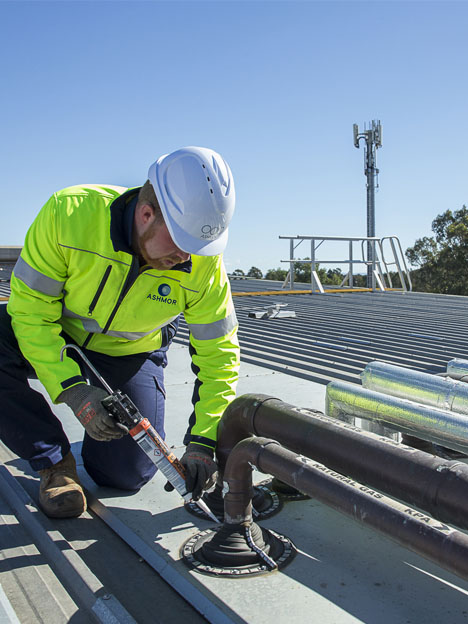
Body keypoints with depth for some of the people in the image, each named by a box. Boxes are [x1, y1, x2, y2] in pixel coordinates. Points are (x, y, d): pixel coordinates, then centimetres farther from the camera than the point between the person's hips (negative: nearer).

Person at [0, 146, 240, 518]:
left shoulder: (204, 265, -27)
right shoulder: (69, 213, -33)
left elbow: (218, 355, -17)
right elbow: (30, 310, -26)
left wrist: (203, 440, -22)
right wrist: (73, 390, -35)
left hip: (132, 356, 1)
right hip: (56, 338, 0)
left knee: (128, 474, -6)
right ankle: (54, 462, -11)